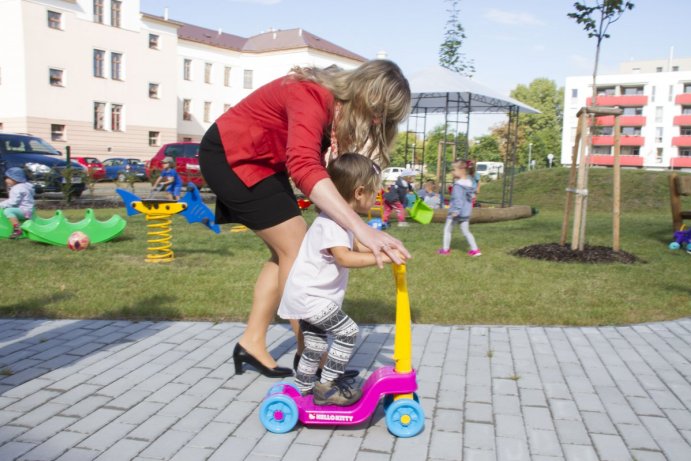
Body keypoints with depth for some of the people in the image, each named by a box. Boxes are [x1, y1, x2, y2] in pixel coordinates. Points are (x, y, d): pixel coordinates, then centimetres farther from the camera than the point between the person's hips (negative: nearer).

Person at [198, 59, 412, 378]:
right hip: (230, 157, -10)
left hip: (262, 162, 10)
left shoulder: (340, 105, -1)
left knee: (286, 252, 7)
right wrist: (361, 228, -57)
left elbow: (329, 171, -9)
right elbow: (304, 166, -49)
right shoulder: (312, 97, -31)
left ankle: (252, 342, 14)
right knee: (296, 248, -11)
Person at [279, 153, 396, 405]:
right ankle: (327, 387, 0)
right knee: (347, 332, -10)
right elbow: (345, 258, -37)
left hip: (306, 296, 11)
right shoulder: (330, 223, -24)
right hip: (310, 297, -11)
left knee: (316, 344, 22)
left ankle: (302, 387, 37)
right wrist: (381, 258, -37)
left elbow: (356, 246, 20)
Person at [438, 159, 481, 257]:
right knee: (466, 231, 15)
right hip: (466, 212, 8)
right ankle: (475, 249, 10)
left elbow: (458, 199, -26)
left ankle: (445, 249, 18)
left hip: (456, 212, -7)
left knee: (447, 229, 10)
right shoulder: (470, 182, 5)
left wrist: (455, 210, -28)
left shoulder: (458, 184, -21)